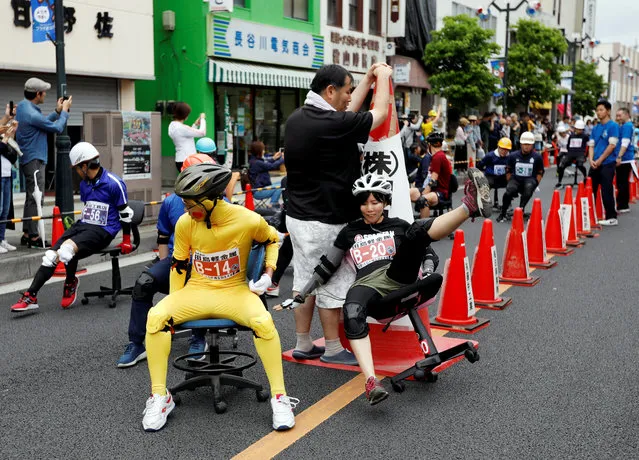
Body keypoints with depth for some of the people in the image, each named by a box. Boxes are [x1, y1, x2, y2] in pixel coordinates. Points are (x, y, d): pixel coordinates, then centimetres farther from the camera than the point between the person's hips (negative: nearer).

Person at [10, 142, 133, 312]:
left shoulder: (114, 183, -12)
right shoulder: (84, 184, 12)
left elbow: (125, 212, -7)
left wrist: (126, 240, -5)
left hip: (103, 230, -7)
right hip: (83, 225, 8)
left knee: (68, 247, -31)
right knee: (51, 255, -11)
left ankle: (71, 283, -3)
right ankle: (30, 297, -8)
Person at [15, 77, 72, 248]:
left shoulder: (22, 106, 9)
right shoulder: (31, 114, -22)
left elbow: (42, 123, 17)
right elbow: (57, 128, -11)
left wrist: (58, 111, 12)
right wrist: (64, 111, 3)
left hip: (28, 158, 10)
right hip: (34, 159, -10)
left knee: (31, 197, 15)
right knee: (36, 198, -7)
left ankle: (26, 233, 21)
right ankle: (34, 237, -4)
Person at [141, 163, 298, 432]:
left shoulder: (249, 220, -14)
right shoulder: (185, 223, -8)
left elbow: (272, 240, 9)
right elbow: (178, 266, 6)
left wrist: (268, 273, -3)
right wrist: (176, 306, 4)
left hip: (235, 291, -2)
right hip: (196, 291, 2)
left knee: (263, 322, -33)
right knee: (157, 316, -25)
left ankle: (279, 398, -18)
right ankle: (160, 397, -11)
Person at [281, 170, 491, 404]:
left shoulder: (399, 226, 21)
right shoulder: (350, 232, 21)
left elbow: (426, 249, 21)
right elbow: (327, 266, 22)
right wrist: (302, 295, 18)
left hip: (398, 278, 1)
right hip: (368, 285, -1)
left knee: (418, 229, -21)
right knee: (352, 312, -40)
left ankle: (470, 206, -45)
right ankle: (371, 382, -52)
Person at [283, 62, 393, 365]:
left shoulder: (297, 118, 5)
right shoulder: (331, 124, -22)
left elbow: (347, 113, 19)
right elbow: (380, 113, -7)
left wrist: (369, 78, 23)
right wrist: (382, 76, 10)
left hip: (298, 216, 9)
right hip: (325, 222, -9)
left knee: (305, 282, 16)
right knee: (331, 286, 5)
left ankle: (303, 345, 25)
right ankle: (333, 349, 18)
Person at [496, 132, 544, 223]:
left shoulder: (537, 157, -1)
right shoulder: (513, 156, 2)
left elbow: (540, 172, 8)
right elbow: (508, 171, 13)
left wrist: (534, 184, -3)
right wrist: (510, 183, 3)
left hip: (529, 180, -1)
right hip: (515, 179, 1)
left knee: (529, 186, -37)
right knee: (509, 191, -31)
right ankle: (502, 214, -10)